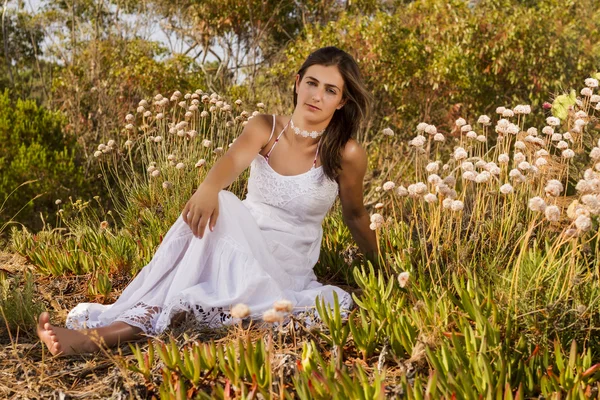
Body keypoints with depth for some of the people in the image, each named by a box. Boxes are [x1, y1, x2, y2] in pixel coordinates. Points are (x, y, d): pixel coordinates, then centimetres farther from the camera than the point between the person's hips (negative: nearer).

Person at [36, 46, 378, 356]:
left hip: (284, 267, -2)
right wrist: (208, 189, -46)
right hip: (240, 246, 2)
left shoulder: (347, 154, -10)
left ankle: (111, 331, -41)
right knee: (214, 208, -34)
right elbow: (233, 161, -23)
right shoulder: (266, 128, -3)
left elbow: (355, 215, 5)